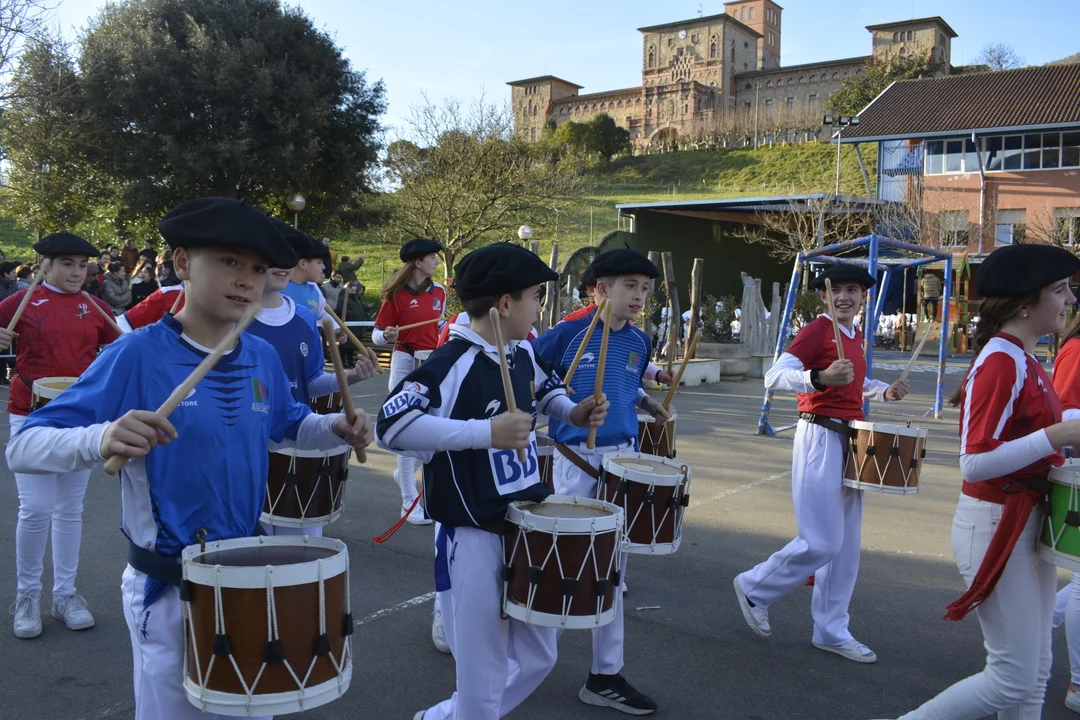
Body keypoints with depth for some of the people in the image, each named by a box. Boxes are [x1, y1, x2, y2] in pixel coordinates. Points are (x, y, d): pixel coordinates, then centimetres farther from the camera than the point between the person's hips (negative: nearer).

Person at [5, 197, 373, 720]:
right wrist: (100, 439, -43)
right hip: (167, 588, -5)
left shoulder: (262, 359, -1)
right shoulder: (139, 354, -19)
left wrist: (336, 428, -6)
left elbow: (288, 425, 16)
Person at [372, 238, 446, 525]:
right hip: (406, 363, -5)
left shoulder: (439, 291, 6)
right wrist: (387, 336, -26)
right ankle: (409, 503, 9)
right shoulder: (397, 293, -9)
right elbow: (377, 334, -6)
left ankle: (405, 473, 34)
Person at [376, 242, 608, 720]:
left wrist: (572, 413, 3)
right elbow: (393, 426, -32)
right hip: (475, 540, -8)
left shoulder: (524, 353, 3)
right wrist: (487, 432, -36)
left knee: (538, 657, 23)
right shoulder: (453, 364, -22)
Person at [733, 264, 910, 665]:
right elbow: (773, 377, -22)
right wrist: (820, 377, -37)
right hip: (820, 436, -8)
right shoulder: (817, 330, -11)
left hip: (850, 438, 8)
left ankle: (832, 632, 19)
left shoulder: (856, 337, 15)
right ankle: (754, 589, 14)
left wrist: (884, 391, 12)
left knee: (847, 545, 9)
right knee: (821, 543, -7)